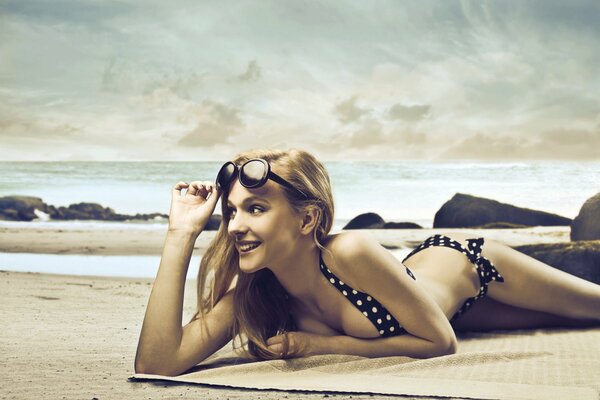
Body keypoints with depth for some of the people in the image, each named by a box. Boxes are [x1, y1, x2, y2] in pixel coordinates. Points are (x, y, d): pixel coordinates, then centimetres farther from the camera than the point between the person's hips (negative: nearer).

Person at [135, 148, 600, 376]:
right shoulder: (251, 293, -29)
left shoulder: (353, 253, -44)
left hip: (469, 265, -4)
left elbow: (442, 342, -34)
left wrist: (325, 344, -36)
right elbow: (156, 363, -39)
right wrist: (182, 234, -42)